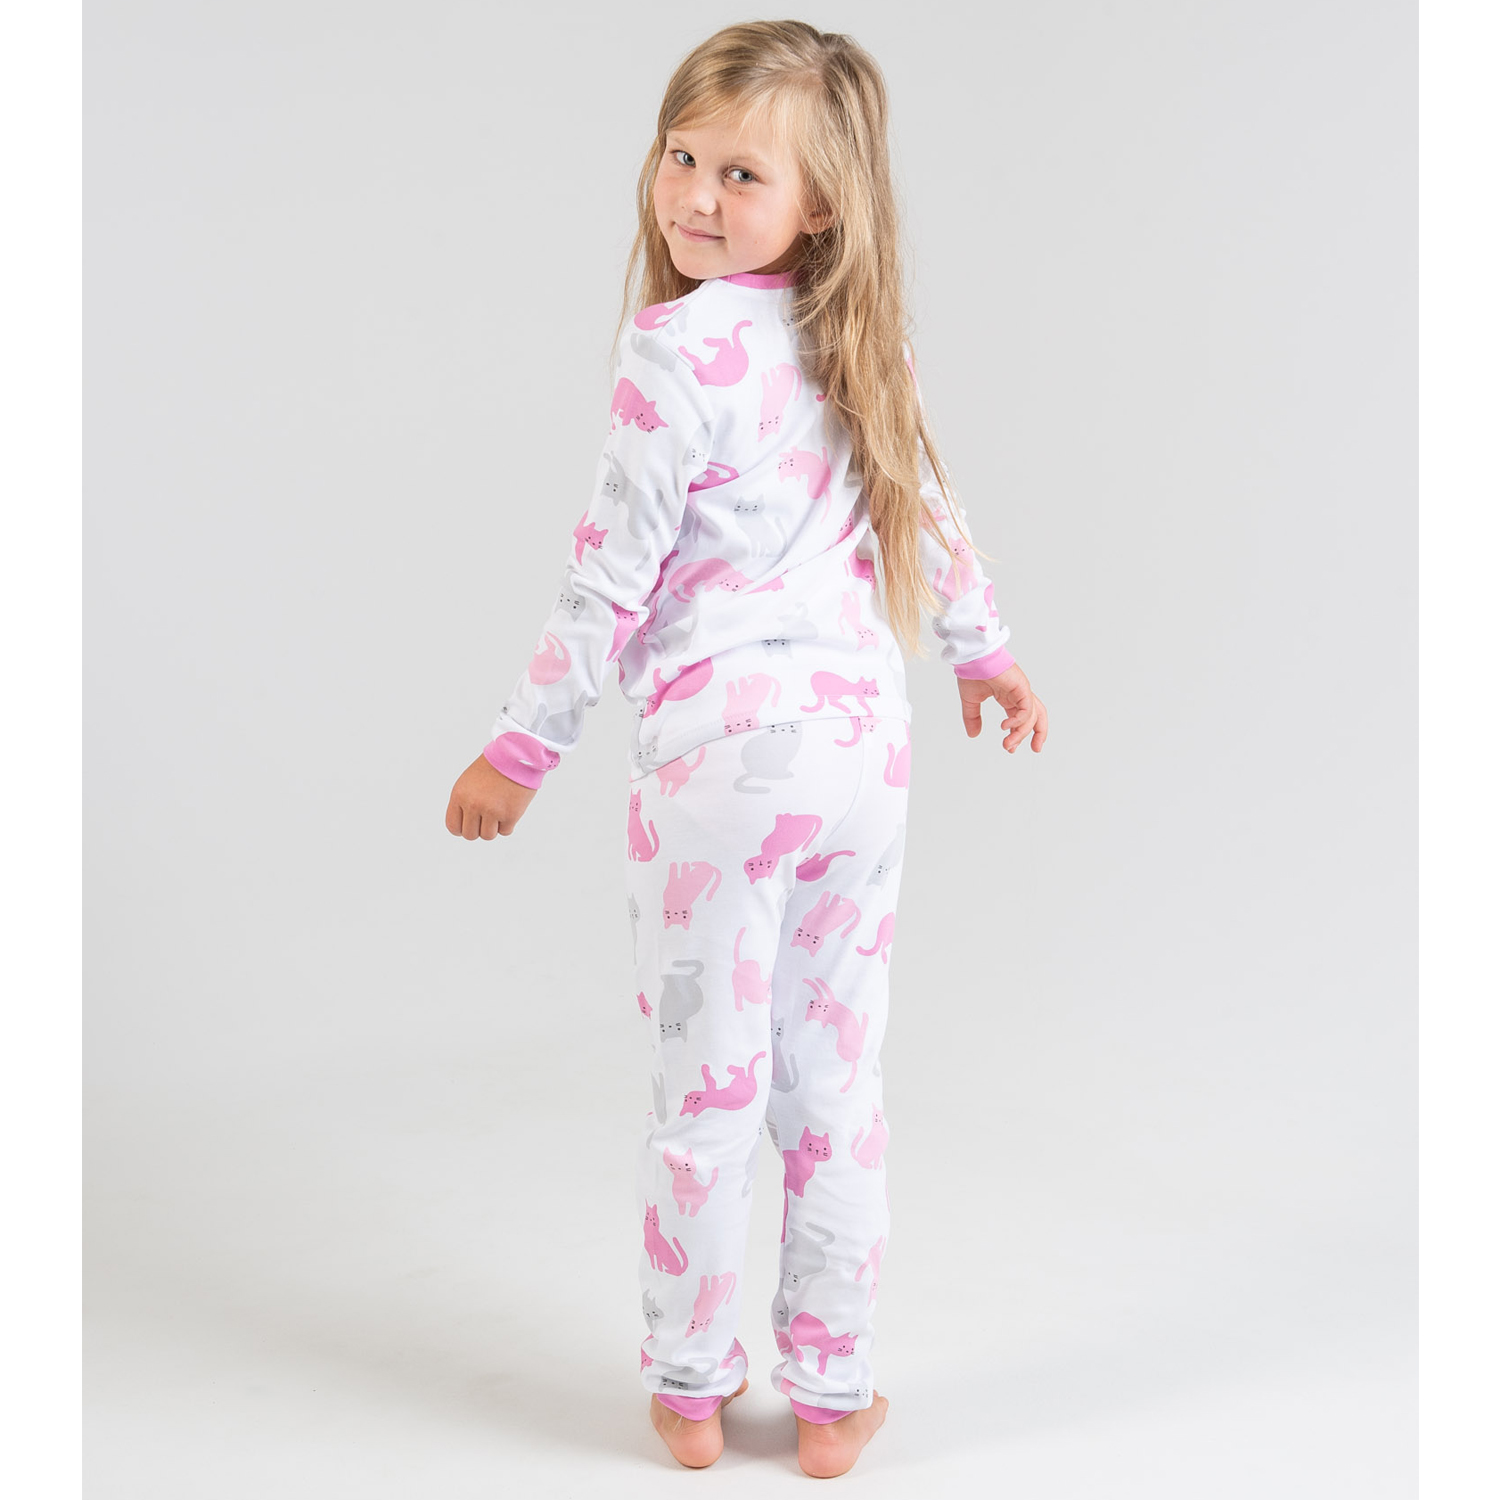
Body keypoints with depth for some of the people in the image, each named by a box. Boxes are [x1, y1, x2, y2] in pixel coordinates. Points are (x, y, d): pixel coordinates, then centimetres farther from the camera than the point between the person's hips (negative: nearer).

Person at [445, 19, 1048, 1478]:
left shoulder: (678, 351, -12)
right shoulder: (862, 343, 8)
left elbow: (612, 578, -10)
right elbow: (927, 510, 22)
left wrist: (520, 748, 0)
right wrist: (984, 648, 38)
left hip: (721, 753, -6)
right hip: (865, 746, 6)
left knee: (707, 1088, 7)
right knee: (836, 1084, 14)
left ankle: (690, 1389, 23)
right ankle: (833, 1394, 25)